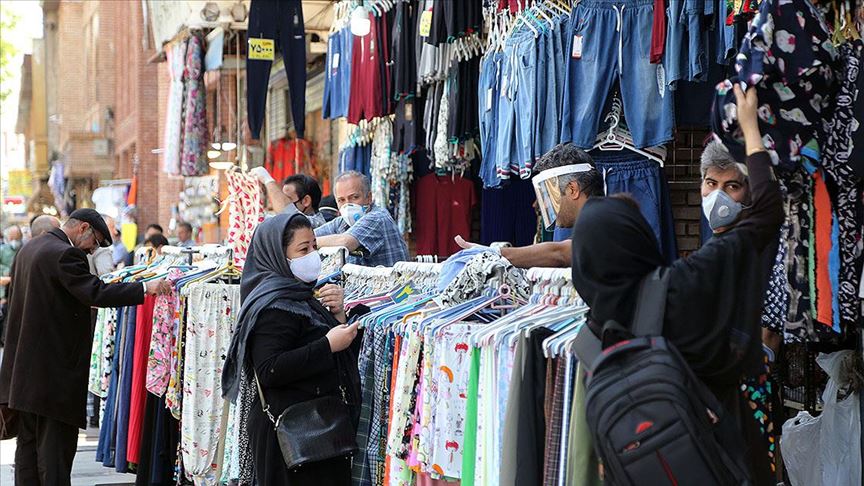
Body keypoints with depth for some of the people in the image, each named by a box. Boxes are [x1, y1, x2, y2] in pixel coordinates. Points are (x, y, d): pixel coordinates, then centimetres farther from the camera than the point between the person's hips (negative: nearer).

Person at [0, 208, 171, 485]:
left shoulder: (29, 250, 15)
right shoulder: (65, 254, -16)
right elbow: (95, 294, -25)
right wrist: (146, 288, -22)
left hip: (24, 367, 10)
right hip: (54, 368, -9)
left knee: (28, 442, 13)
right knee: (55, 444, -6)